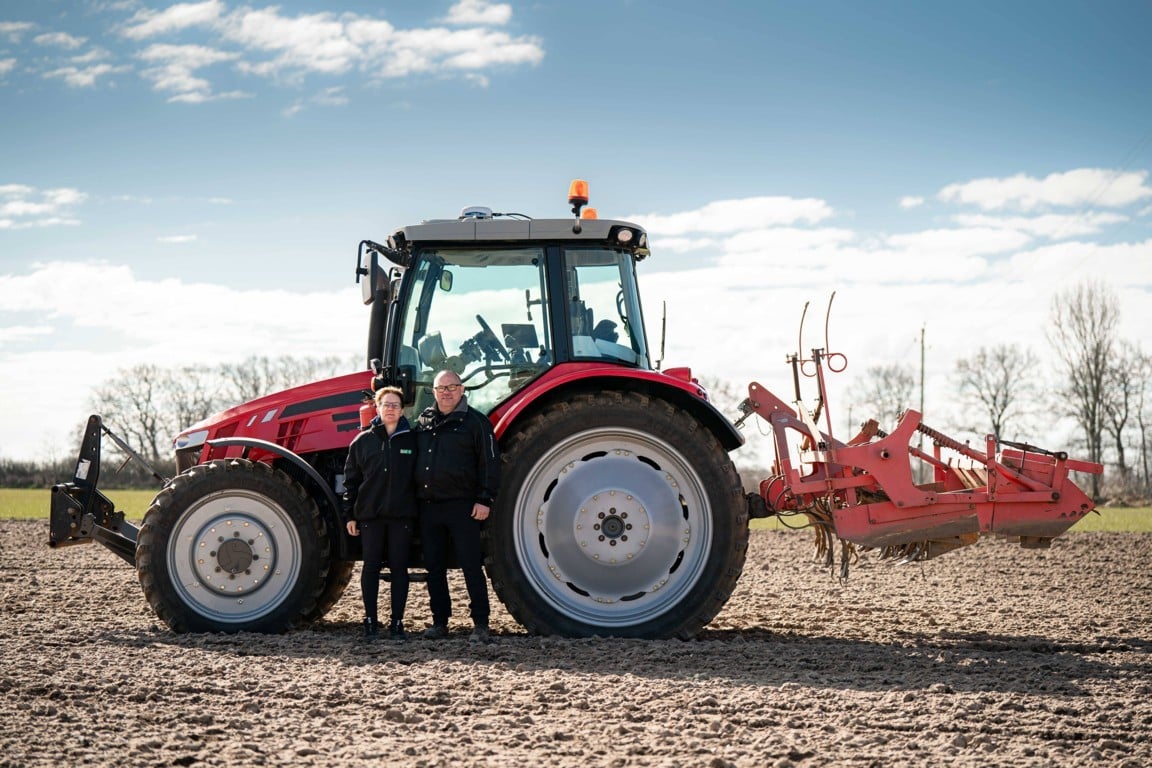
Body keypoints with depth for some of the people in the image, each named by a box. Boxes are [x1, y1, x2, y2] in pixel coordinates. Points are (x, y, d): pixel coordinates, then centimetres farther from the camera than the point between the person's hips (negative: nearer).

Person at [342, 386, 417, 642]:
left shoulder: (412, 440, 4)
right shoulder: (363, 441, 5)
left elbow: (420, 477, 6)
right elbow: (351, 479, 7)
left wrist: (419, 510, 0)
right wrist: (350, 514, 3)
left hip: (402, 515, 0)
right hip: (370, 514, 0)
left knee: (399, 567, 2)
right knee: (371, 565, 3)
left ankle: (397, 623, 7)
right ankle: (370, 620, 10)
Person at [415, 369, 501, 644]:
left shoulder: (475, 421, -1)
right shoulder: (423, 421, 13)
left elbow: (490, 462, -4)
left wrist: (485, 499, -11)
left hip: (461, 507, -5)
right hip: (428, 506, 5)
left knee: (471, 566, -4)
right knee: (434, 567, 10)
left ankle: (480, 624, -1)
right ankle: (439, 621, 18)